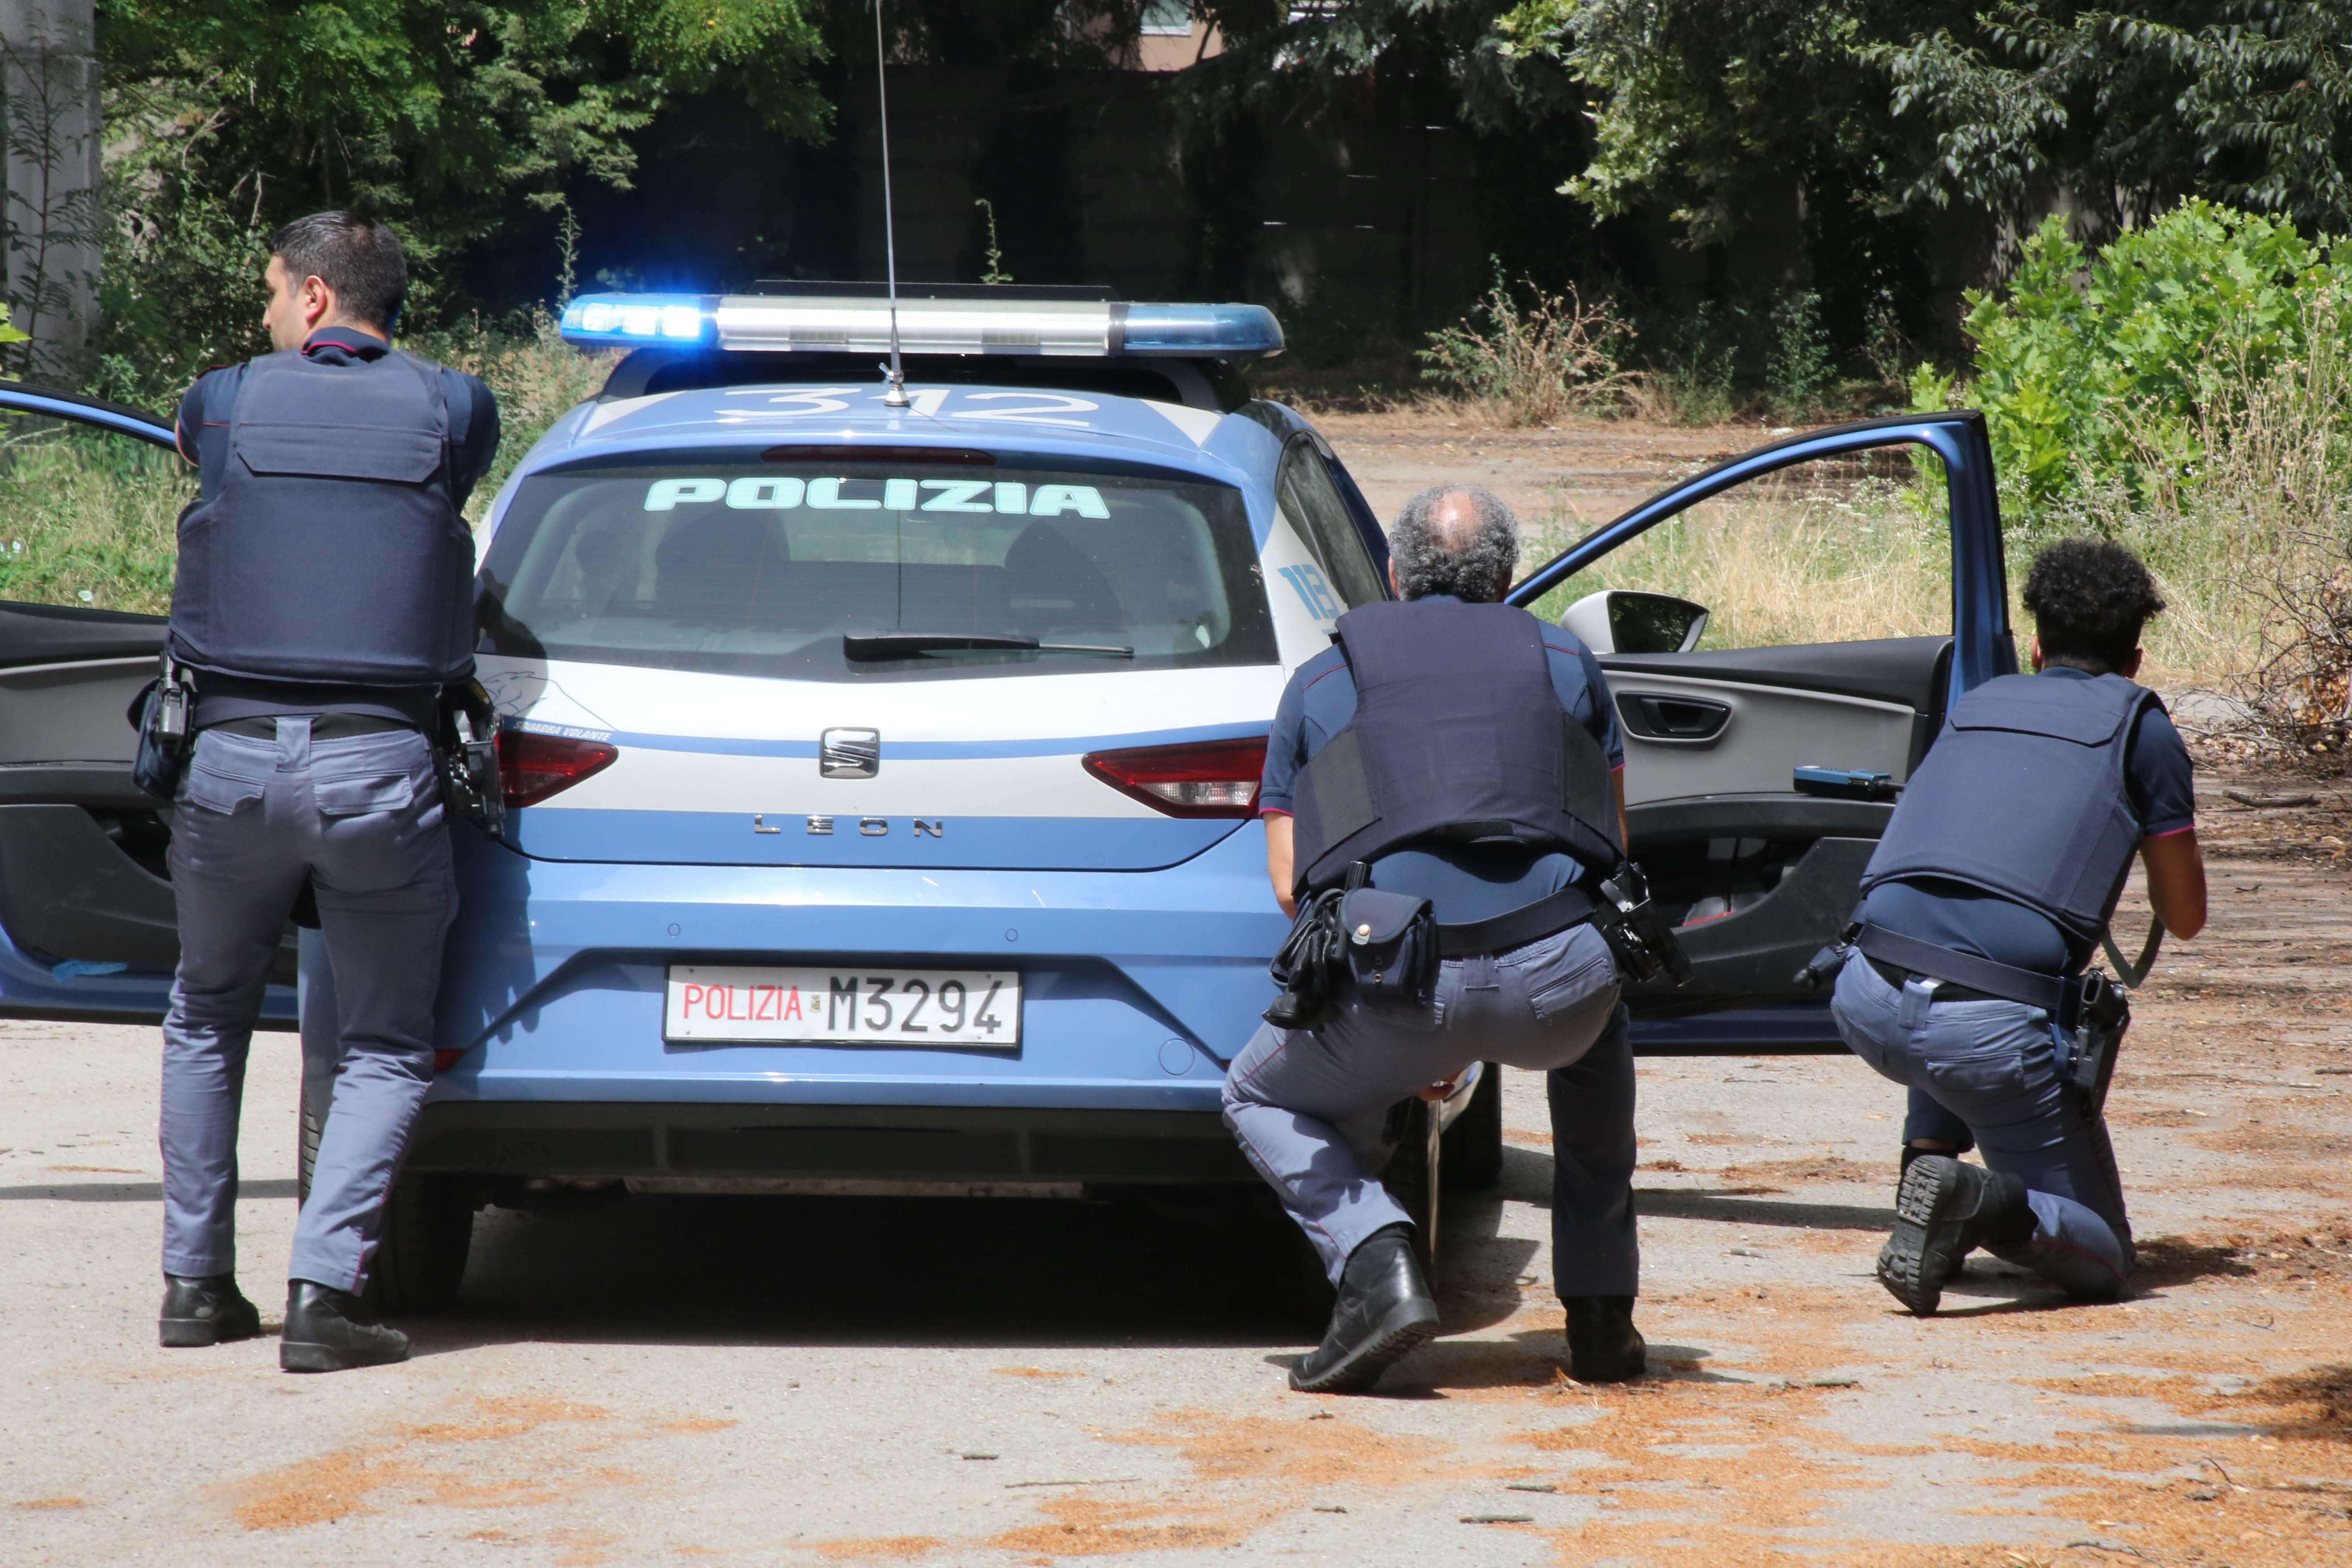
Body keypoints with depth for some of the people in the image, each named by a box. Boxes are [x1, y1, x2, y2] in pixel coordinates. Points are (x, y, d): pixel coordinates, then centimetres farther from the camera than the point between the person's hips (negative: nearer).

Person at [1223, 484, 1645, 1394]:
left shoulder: (1321, 683, 23)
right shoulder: (1565, 664, 25)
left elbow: (1289, 884, 19)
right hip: (1556, 978, 2)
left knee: (1263, 1098, 27)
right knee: (1595, 1045, 39)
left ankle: (1378, 1268, 0)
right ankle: (1602, 1312, 32)